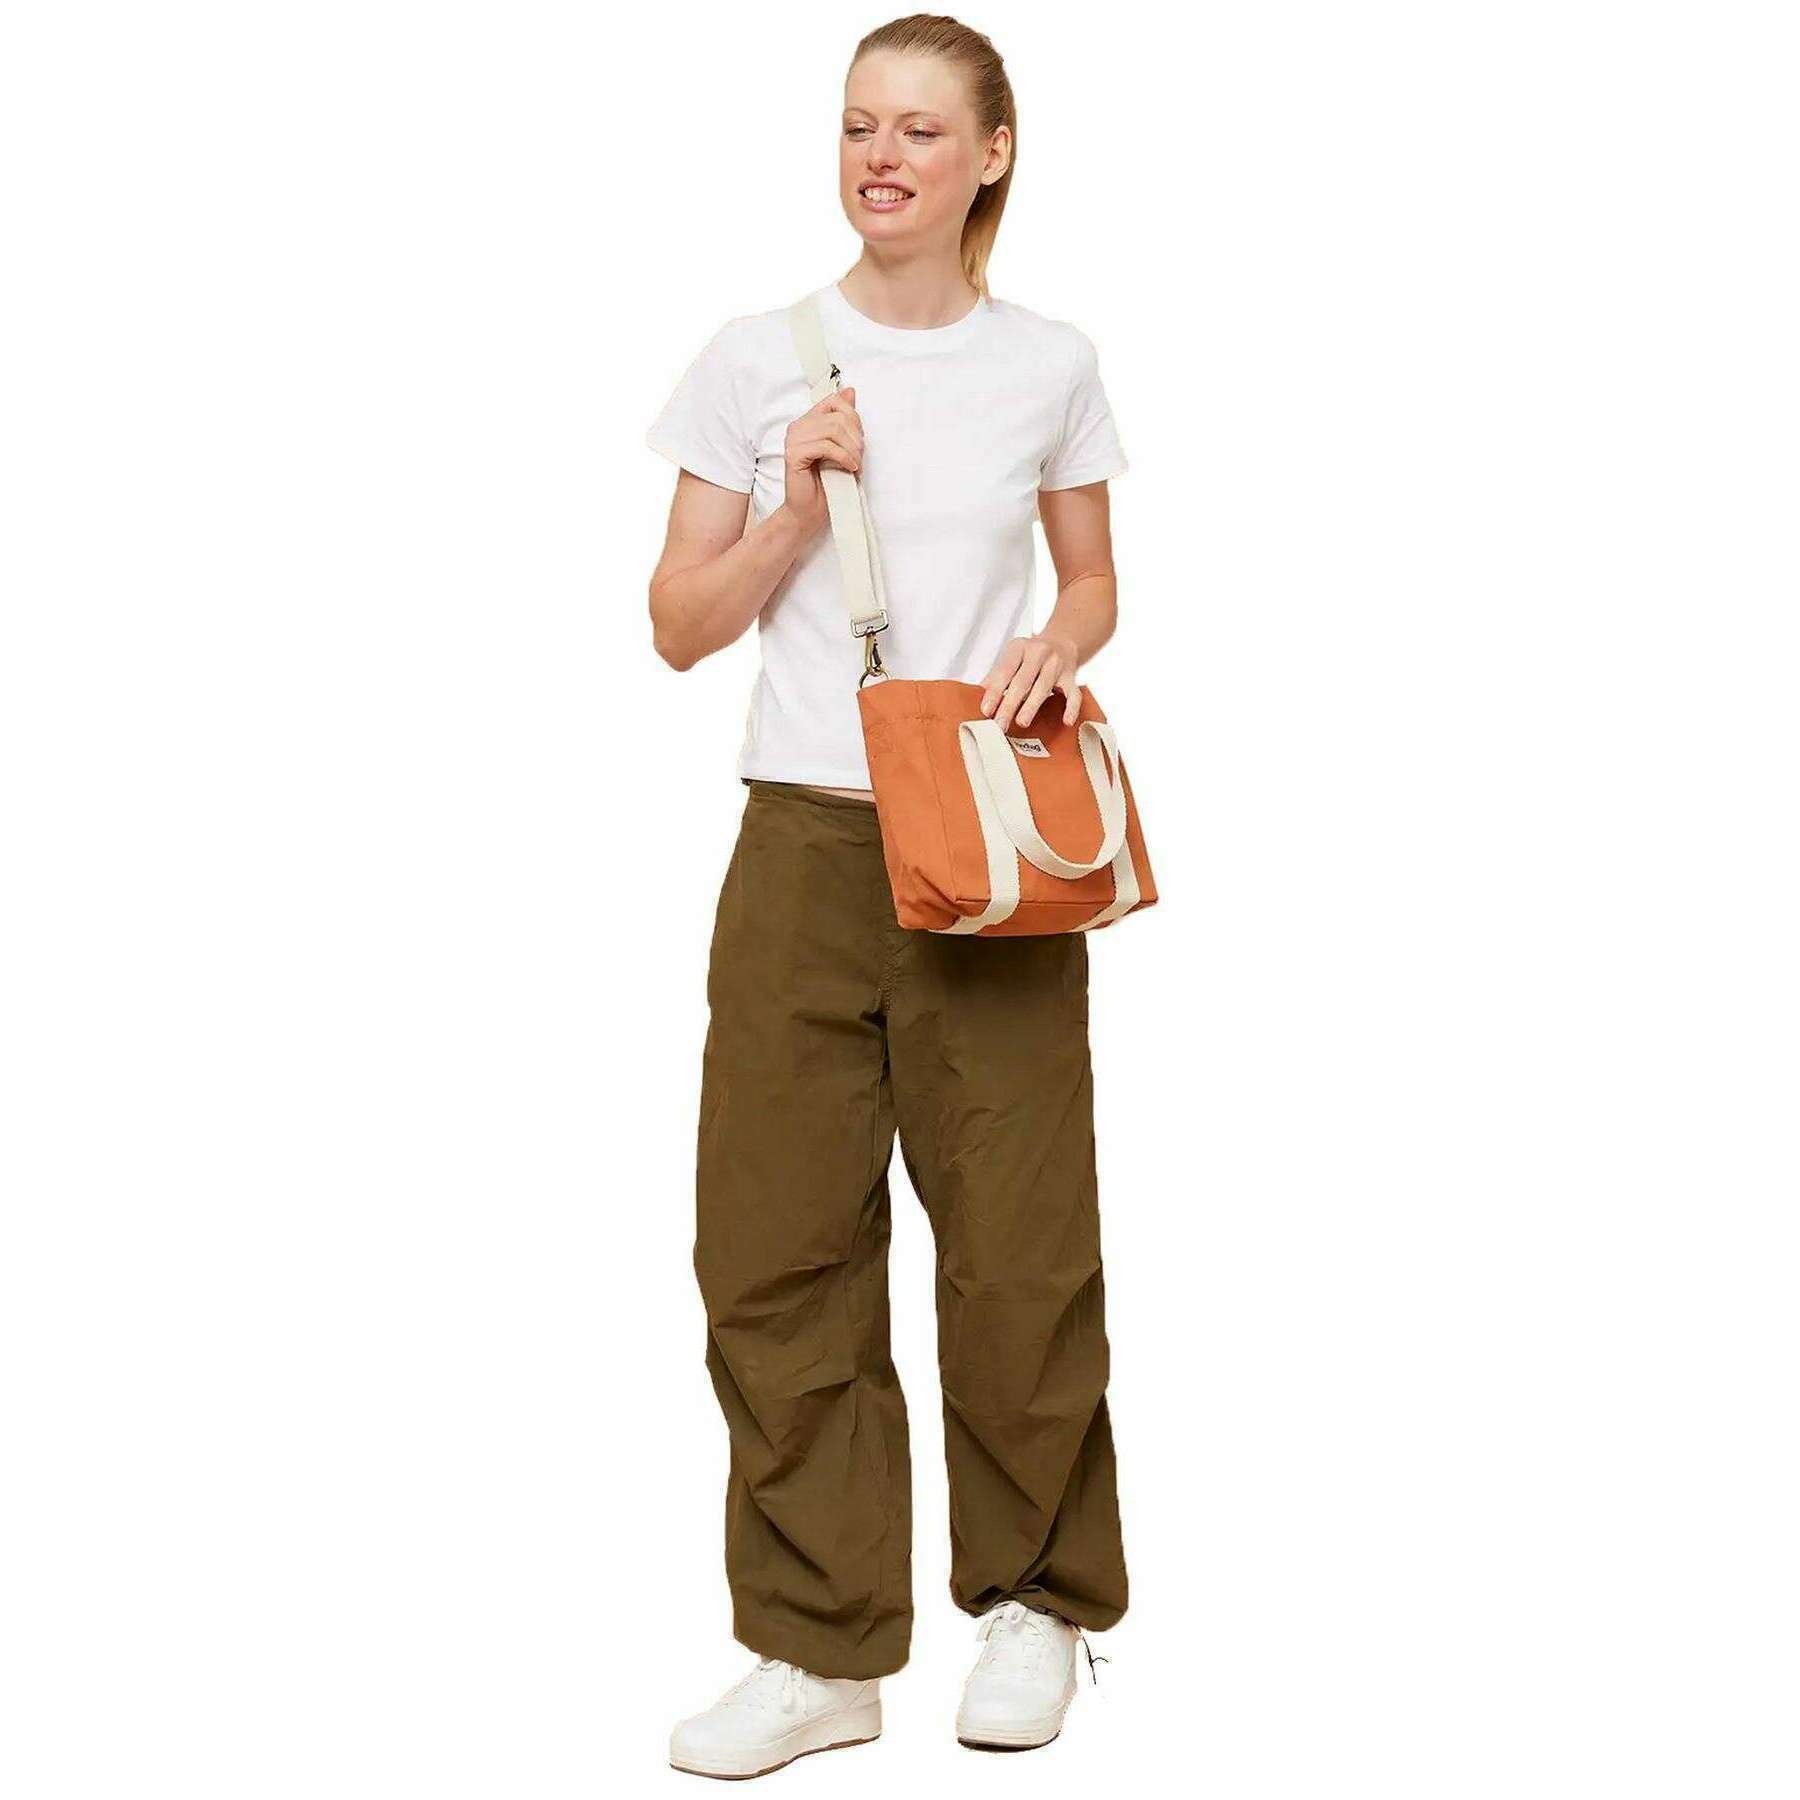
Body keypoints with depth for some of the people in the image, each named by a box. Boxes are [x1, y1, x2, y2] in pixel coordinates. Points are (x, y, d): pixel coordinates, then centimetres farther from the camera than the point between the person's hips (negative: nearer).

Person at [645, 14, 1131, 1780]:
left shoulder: (1047, 364, 6)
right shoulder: (757, 362, 3)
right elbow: (680, 626, 5)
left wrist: (1055, 644, -6)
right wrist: (794, 512, -11)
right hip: (805, 841, 1)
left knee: (1018, 1239, 2)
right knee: (775, 1240, 0)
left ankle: (1031, 1600, 23)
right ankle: (821, 1647, 11)